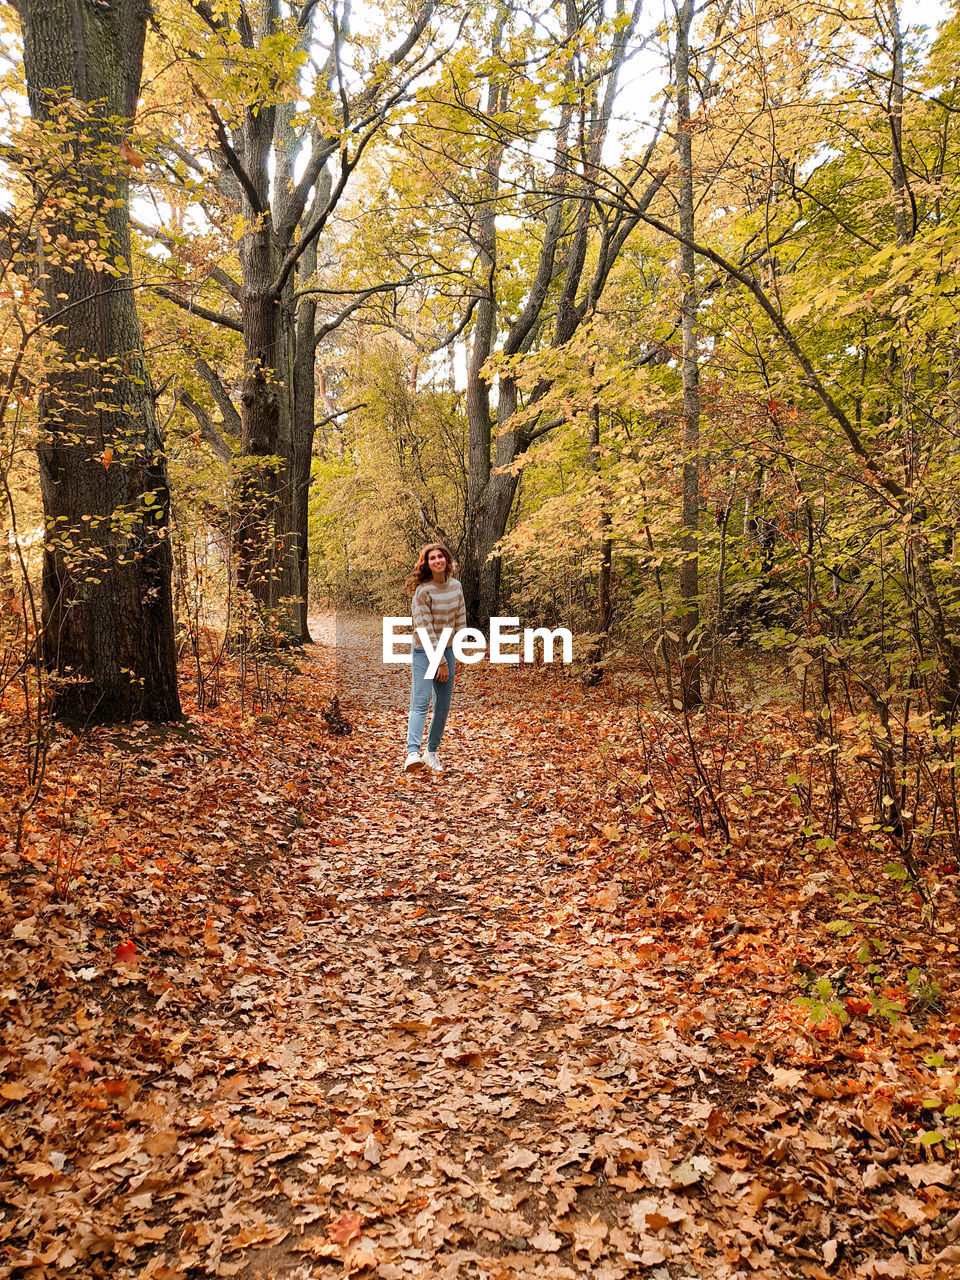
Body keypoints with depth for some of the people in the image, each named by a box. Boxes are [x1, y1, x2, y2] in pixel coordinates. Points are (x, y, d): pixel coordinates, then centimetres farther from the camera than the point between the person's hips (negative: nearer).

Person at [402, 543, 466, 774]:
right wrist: (441, 662, -16)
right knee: (420, 703, -16)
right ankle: (412, 753, -26)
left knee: (443, 705, 8)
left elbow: (460, 620, 10)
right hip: (424, 653, -6)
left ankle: (431, 752, 20)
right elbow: (426, 629, -17)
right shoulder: (423, 591, -14)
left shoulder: (456, 586, 4)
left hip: (447, 651, 6)